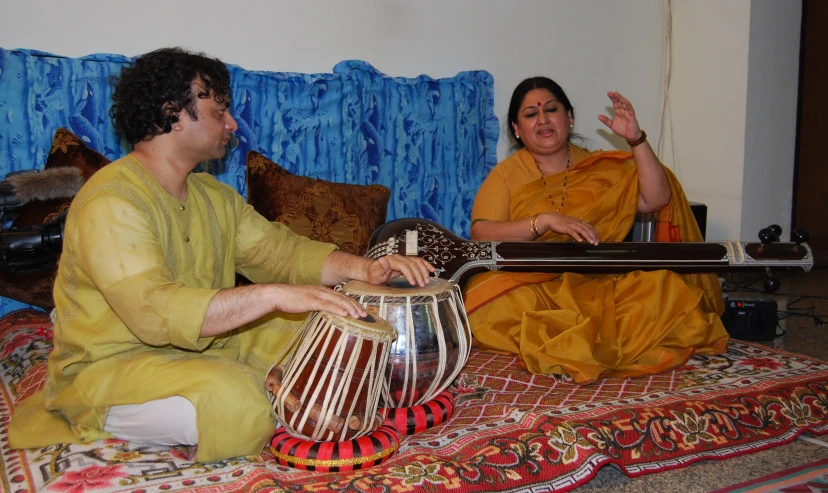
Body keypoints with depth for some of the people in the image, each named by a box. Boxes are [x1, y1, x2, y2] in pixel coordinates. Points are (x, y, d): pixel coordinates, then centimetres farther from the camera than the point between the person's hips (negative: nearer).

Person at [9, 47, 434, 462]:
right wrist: (272, 295, -41)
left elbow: (279, 250, 0)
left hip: (204, 344, 8)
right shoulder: (109, 203, -21)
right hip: (112, 366, -7)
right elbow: (155, 311, -33)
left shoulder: (214, 196, 8)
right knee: (236, 404, -33)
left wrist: (362, 268, -17)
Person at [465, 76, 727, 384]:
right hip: (530, 284, -1)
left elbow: (656, 200, 1)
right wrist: (545, 220, -20)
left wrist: (636, 139, -9)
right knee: (497, 306, -35)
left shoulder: (601, 168, 14)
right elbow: (480, 234, -8)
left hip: (599, 281, 2)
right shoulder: (507, 174, 7)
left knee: (663, 285, -25)